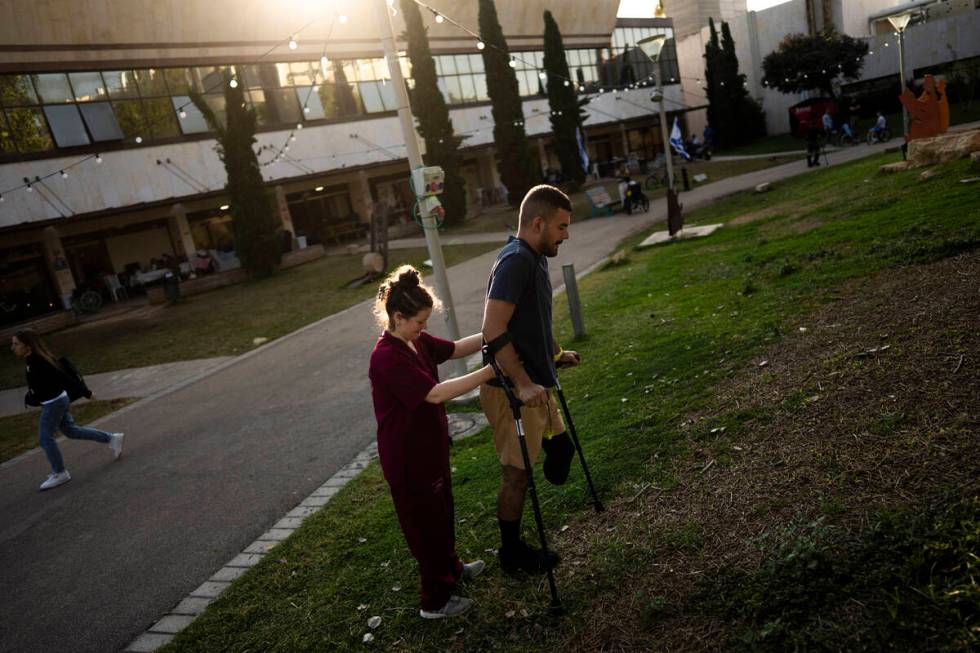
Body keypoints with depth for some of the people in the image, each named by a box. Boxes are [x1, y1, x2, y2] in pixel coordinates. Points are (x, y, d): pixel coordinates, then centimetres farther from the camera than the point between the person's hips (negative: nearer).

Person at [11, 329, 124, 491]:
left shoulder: (38, 363, -25)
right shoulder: (34, 360, 3)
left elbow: (62, 377, -24)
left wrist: (85, 393, -22)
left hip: (54, 403, -9)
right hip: (58, 400, 9)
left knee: (46, 438, 1)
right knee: (71, 431, 18)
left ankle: (59, 473, 14)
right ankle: (112, 439, 22)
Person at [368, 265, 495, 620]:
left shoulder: (416, 341, 0)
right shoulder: (387, 358, -29)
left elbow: (456, 348, 11)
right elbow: (436, 393, -35)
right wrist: (490, 371, -35)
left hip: (431, 448, 9)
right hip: (408, 460, -9)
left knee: (442, 513, 26)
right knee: (426, 523, 6)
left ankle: (451, 568, 49)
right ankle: (435, 601, 24)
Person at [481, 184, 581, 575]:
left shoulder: (535, 258, 10)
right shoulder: (515, 261, -21)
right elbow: (493, 330, -28)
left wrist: (556, 355, 29)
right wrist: (522, 384, -30)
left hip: (534, 385, 10)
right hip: (513, 391, -10)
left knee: (560, 446, 20)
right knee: (517, 473, 4)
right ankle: (511, 554, 24)